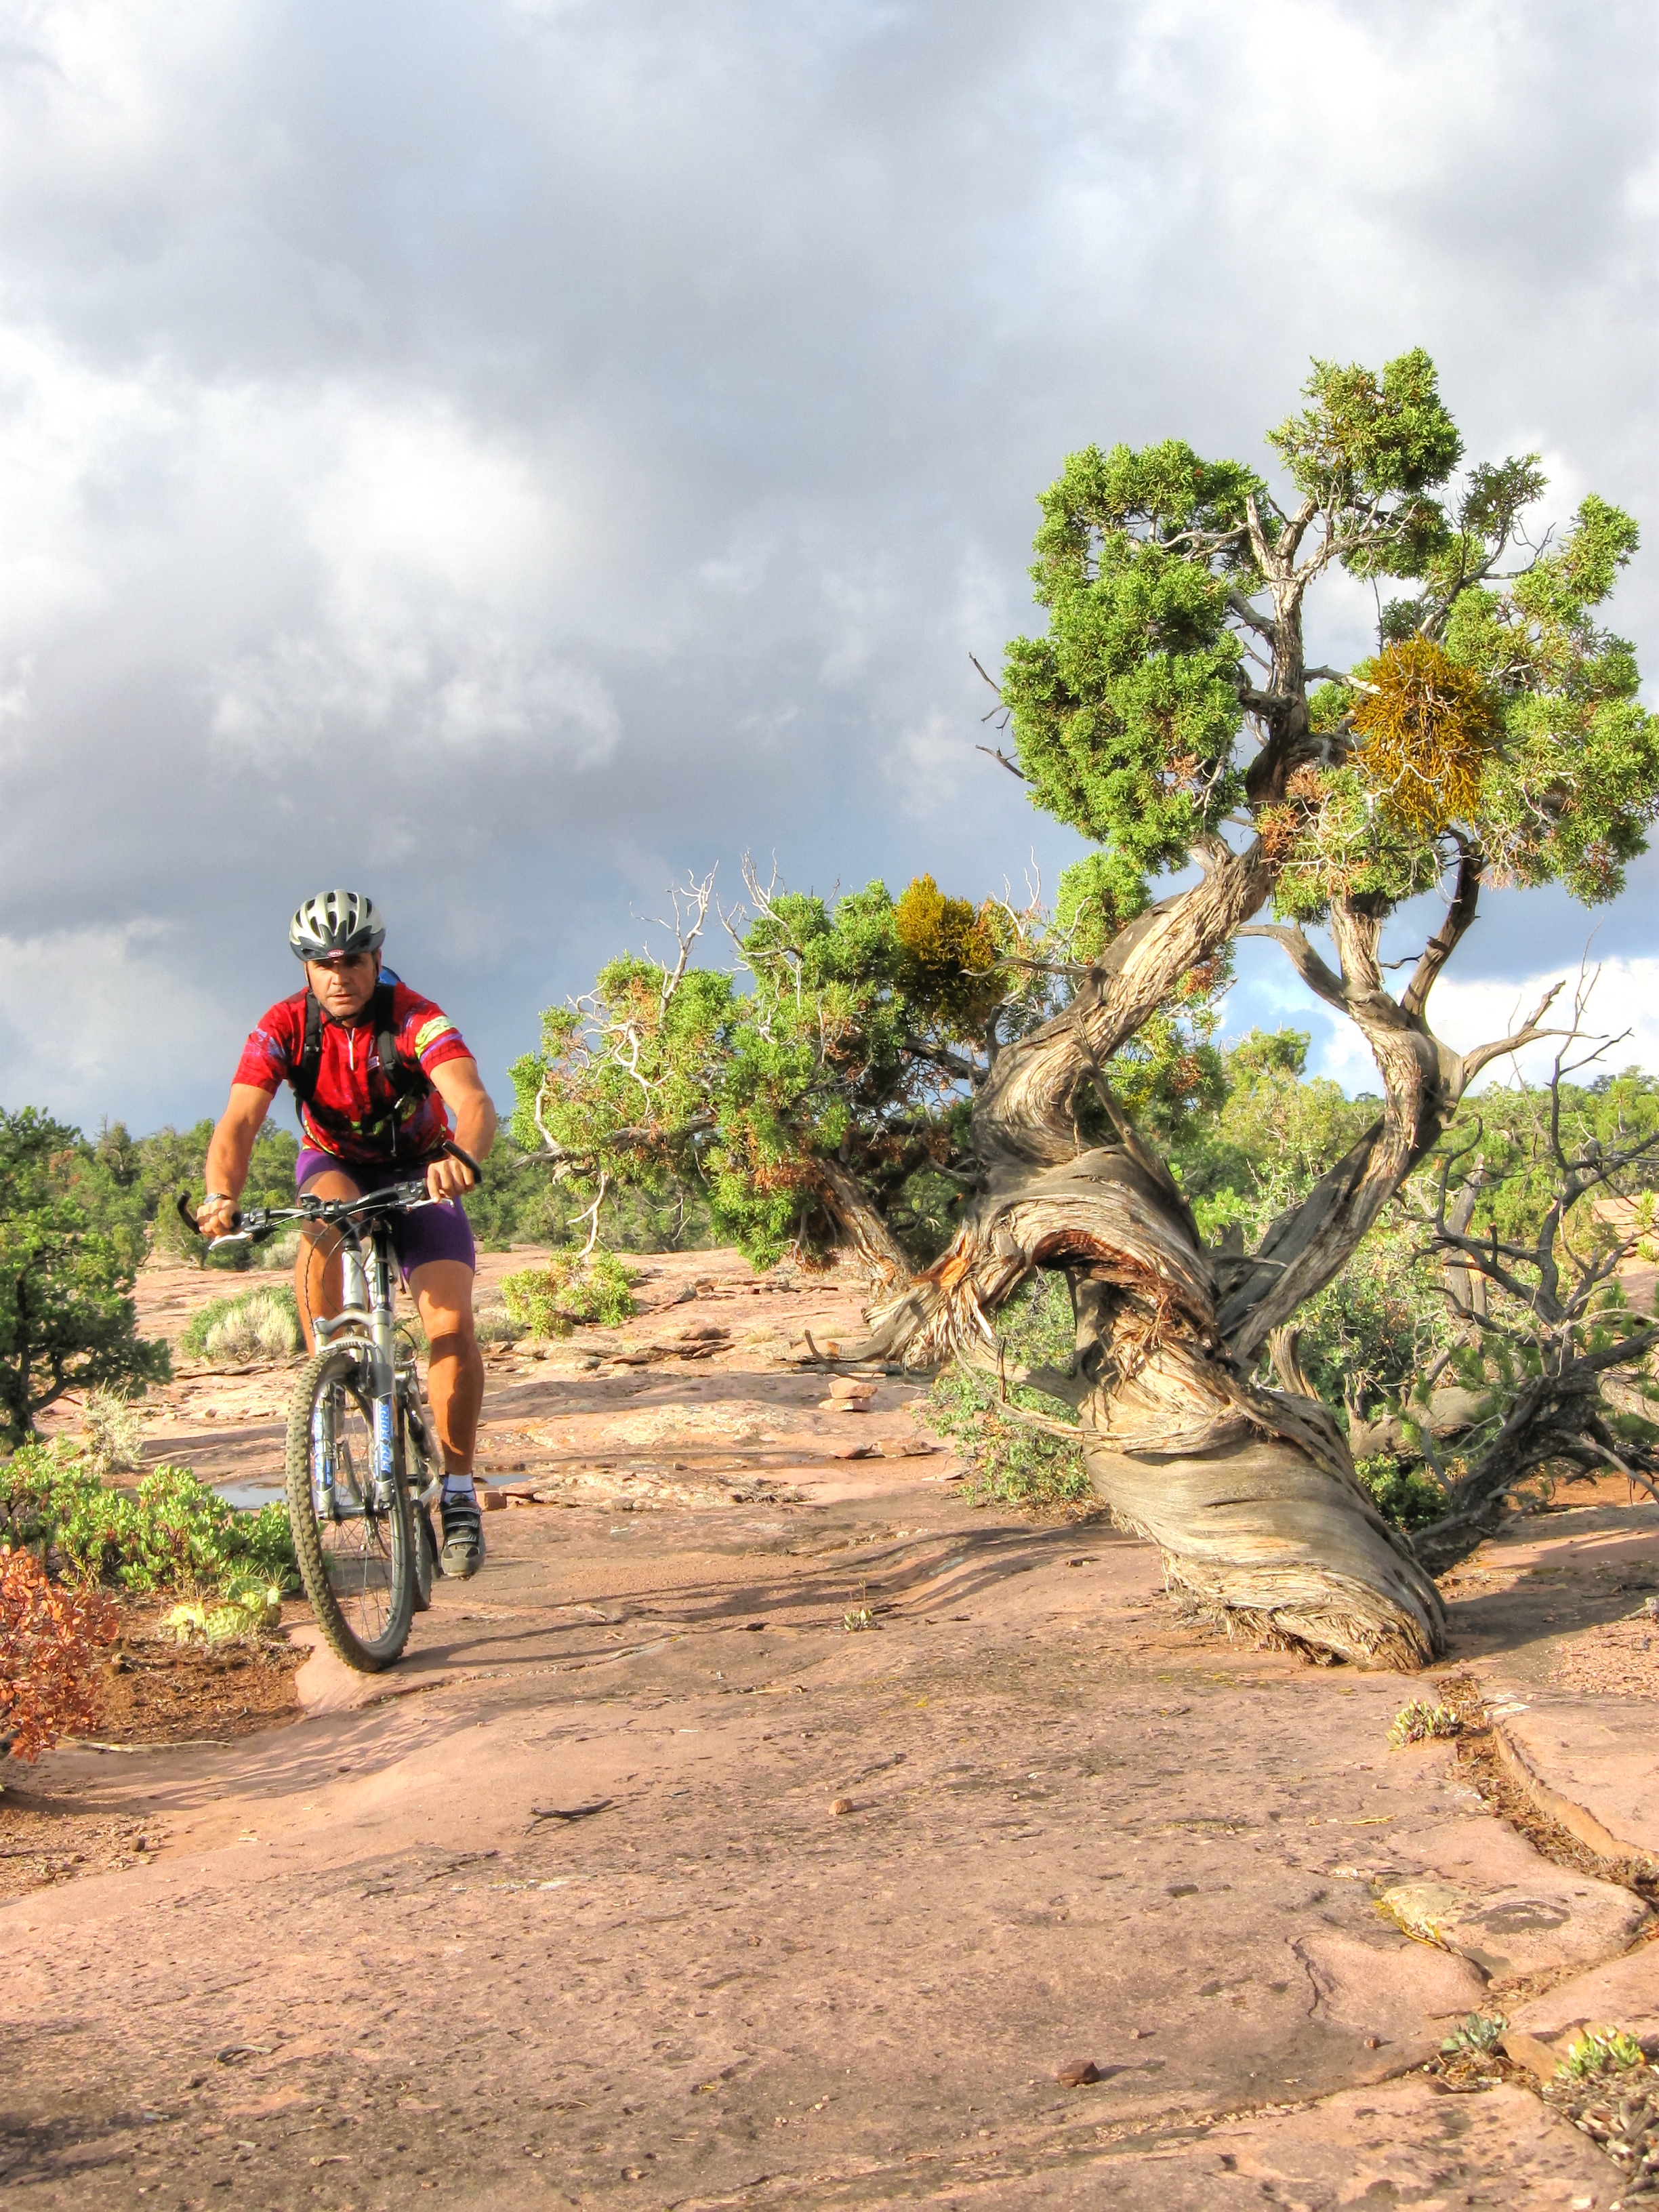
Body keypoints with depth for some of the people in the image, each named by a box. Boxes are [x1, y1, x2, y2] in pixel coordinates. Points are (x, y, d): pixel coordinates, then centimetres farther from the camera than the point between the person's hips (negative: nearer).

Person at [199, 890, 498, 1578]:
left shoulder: (416, 1020, -28)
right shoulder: (285, 1026, -21)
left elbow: (474, 1102, -45)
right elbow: (240, 1120, -33)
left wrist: (462, 1158, -68)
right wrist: (221, 1194, -54)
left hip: (418, 1172, -1)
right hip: (334, 1164, 1)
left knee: (452, 1324, -19)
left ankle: (459, 1495, -6)